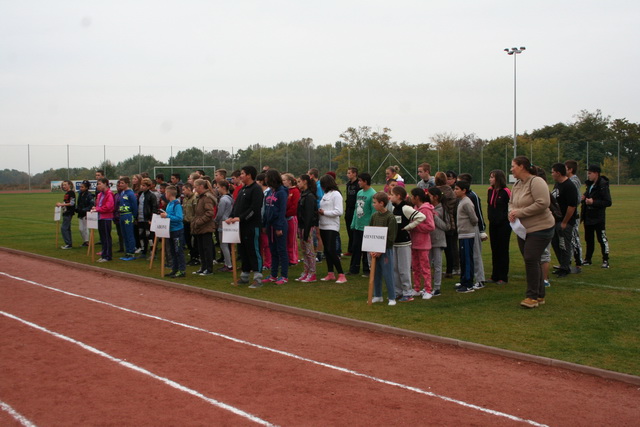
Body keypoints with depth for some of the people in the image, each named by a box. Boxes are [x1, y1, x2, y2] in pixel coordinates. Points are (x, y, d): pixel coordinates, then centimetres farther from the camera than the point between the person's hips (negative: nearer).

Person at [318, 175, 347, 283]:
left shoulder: (336, 194, -10)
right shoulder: (325, 194, 15)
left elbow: (339, 211, -18)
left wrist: (324, 212, -14)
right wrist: (320, 212, -2)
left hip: (332, 227, -8)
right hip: (323, 226, 8)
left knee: (331, 250, -13)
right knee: (326, 250, 10)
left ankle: (341, 275, -9)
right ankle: (330, 274, 17)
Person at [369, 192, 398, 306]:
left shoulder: (390, 217, -12)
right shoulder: (374, 216, 6)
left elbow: (391, 237, -13)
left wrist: (380, 251, -15)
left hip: (386, 250, -6)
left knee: (388, 274, -1)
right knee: (376, 274, 12)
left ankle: (392, 298, 9)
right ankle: (377, 296, 24)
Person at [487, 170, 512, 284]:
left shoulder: (505, 192, -13)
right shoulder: (490, 191, 7)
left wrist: (506, 219, -11)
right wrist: (490, 218, 11)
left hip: (503, 224, -6)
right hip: (493, 225, 7)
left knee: (503, 250, 1)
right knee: (494, 250, 11)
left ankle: (503, 277, 8)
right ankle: (495, 276, 19)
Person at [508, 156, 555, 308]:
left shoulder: (536, 182, -17)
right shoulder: (517, 184, 11)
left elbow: (543, 203, -26)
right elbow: (511, 203, 21)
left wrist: (520, 212, -21)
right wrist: (512, 211, -3)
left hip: (540, 229, -9)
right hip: (523, 230, 9)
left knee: (531, 260, -14)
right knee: (532, 261, 12)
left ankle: (533, 296, -5)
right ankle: (539, 296, 21)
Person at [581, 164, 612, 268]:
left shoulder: (603, 185, -15)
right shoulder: (590, 184, 10)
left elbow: (608, 202, -18)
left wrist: (593, 202, -22)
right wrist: (584, 198, 2)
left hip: (598, 218, -8)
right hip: (588, 217, 8)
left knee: (602, 238, -2)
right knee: (588, 239, 14)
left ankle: (605, 260, 6)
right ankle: (588, 259, 23)